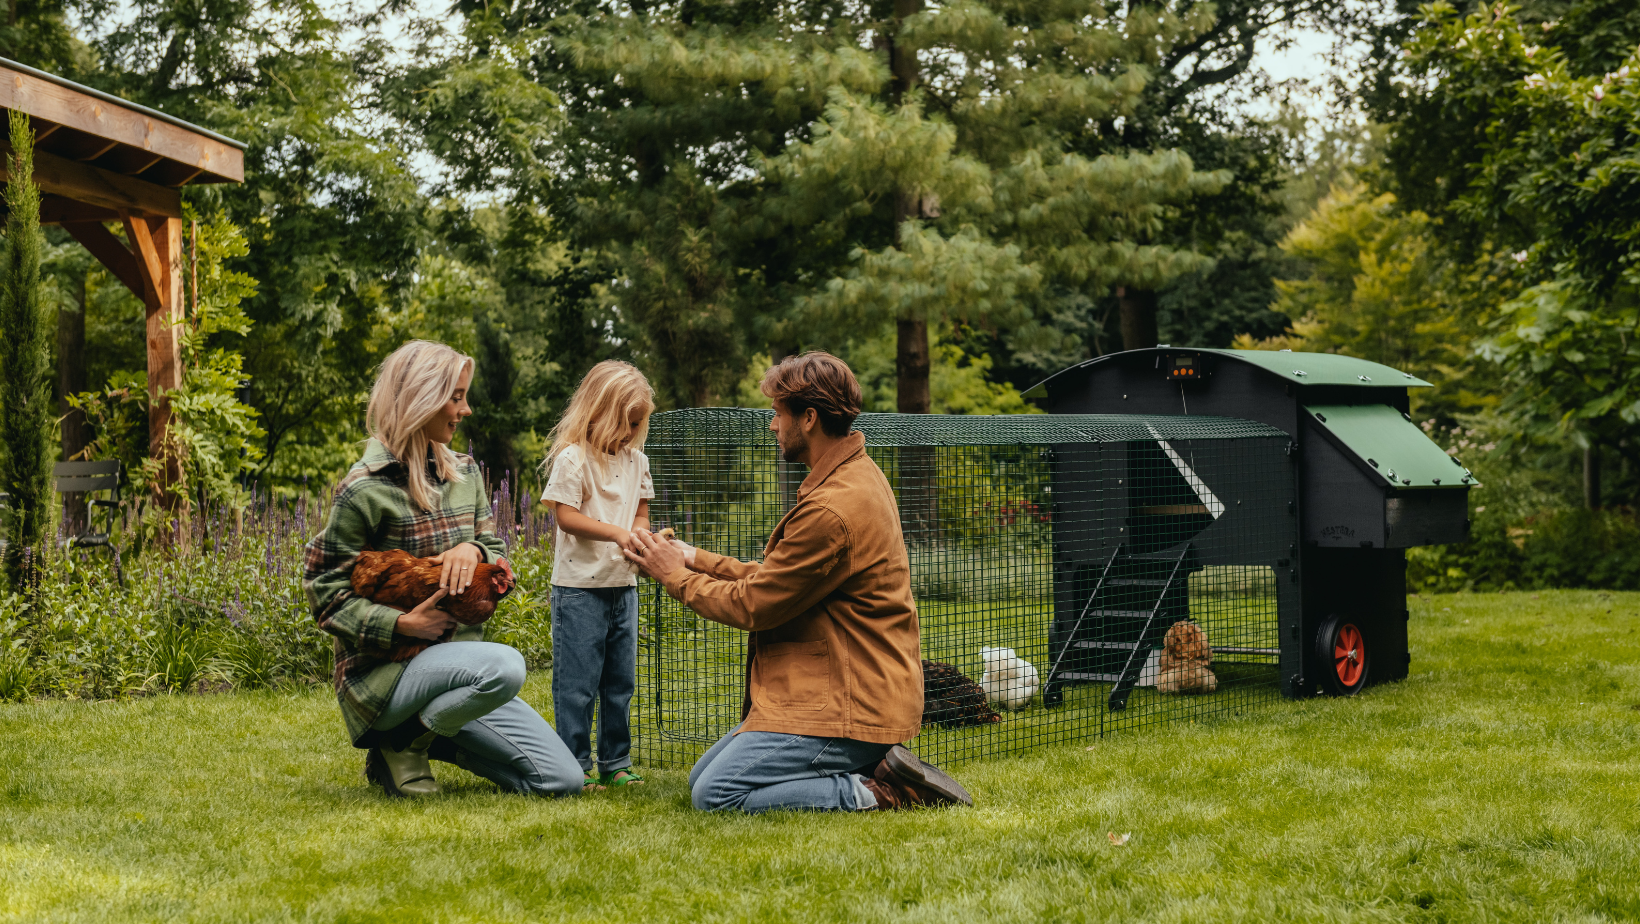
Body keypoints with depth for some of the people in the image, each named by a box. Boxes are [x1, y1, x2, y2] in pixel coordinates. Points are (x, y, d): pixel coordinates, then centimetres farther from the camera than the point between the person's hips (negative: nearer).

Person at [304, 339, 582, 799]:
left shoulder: (464, 473, 11)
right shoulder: (367, 487, -11)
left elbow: (497, 553, 13)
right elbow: (323, 587, -10)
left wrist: (474, 549, -11)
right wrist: (400, 624, -22)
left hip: (456, 660, 7)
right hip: (384, 670, -7)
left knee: (562, 780, -2)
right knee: (504, 665, -37)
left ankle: (428, 734, 13)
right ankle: (400, 743, -11)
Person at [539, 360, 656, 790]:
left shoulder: (635, 460, 11)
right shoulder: (573, 459, -10)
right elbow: (566, 515, -16)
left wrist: (640, 539, -5)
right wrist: (618, 533, -23)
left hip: (623, 585, 7)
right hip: (579, 588, -7)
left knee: (621, 680, 11)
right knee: (577, 682, -3)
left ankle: (615, 762, 20)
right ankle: (576, 766, 4)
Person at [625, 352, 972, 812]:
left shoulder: (832, 509, -22)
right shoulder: (857, 475, 12)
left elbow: (753, 605, -15)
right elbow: (777, 578, 15)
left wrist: (676, 575, 0)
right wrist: (697, 559, 13)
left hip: (848, 703, -11)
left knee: (715, 795, -15)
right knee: (701, 775, 10)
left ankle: (875, 792, -10)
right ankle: (878, 769, 7)